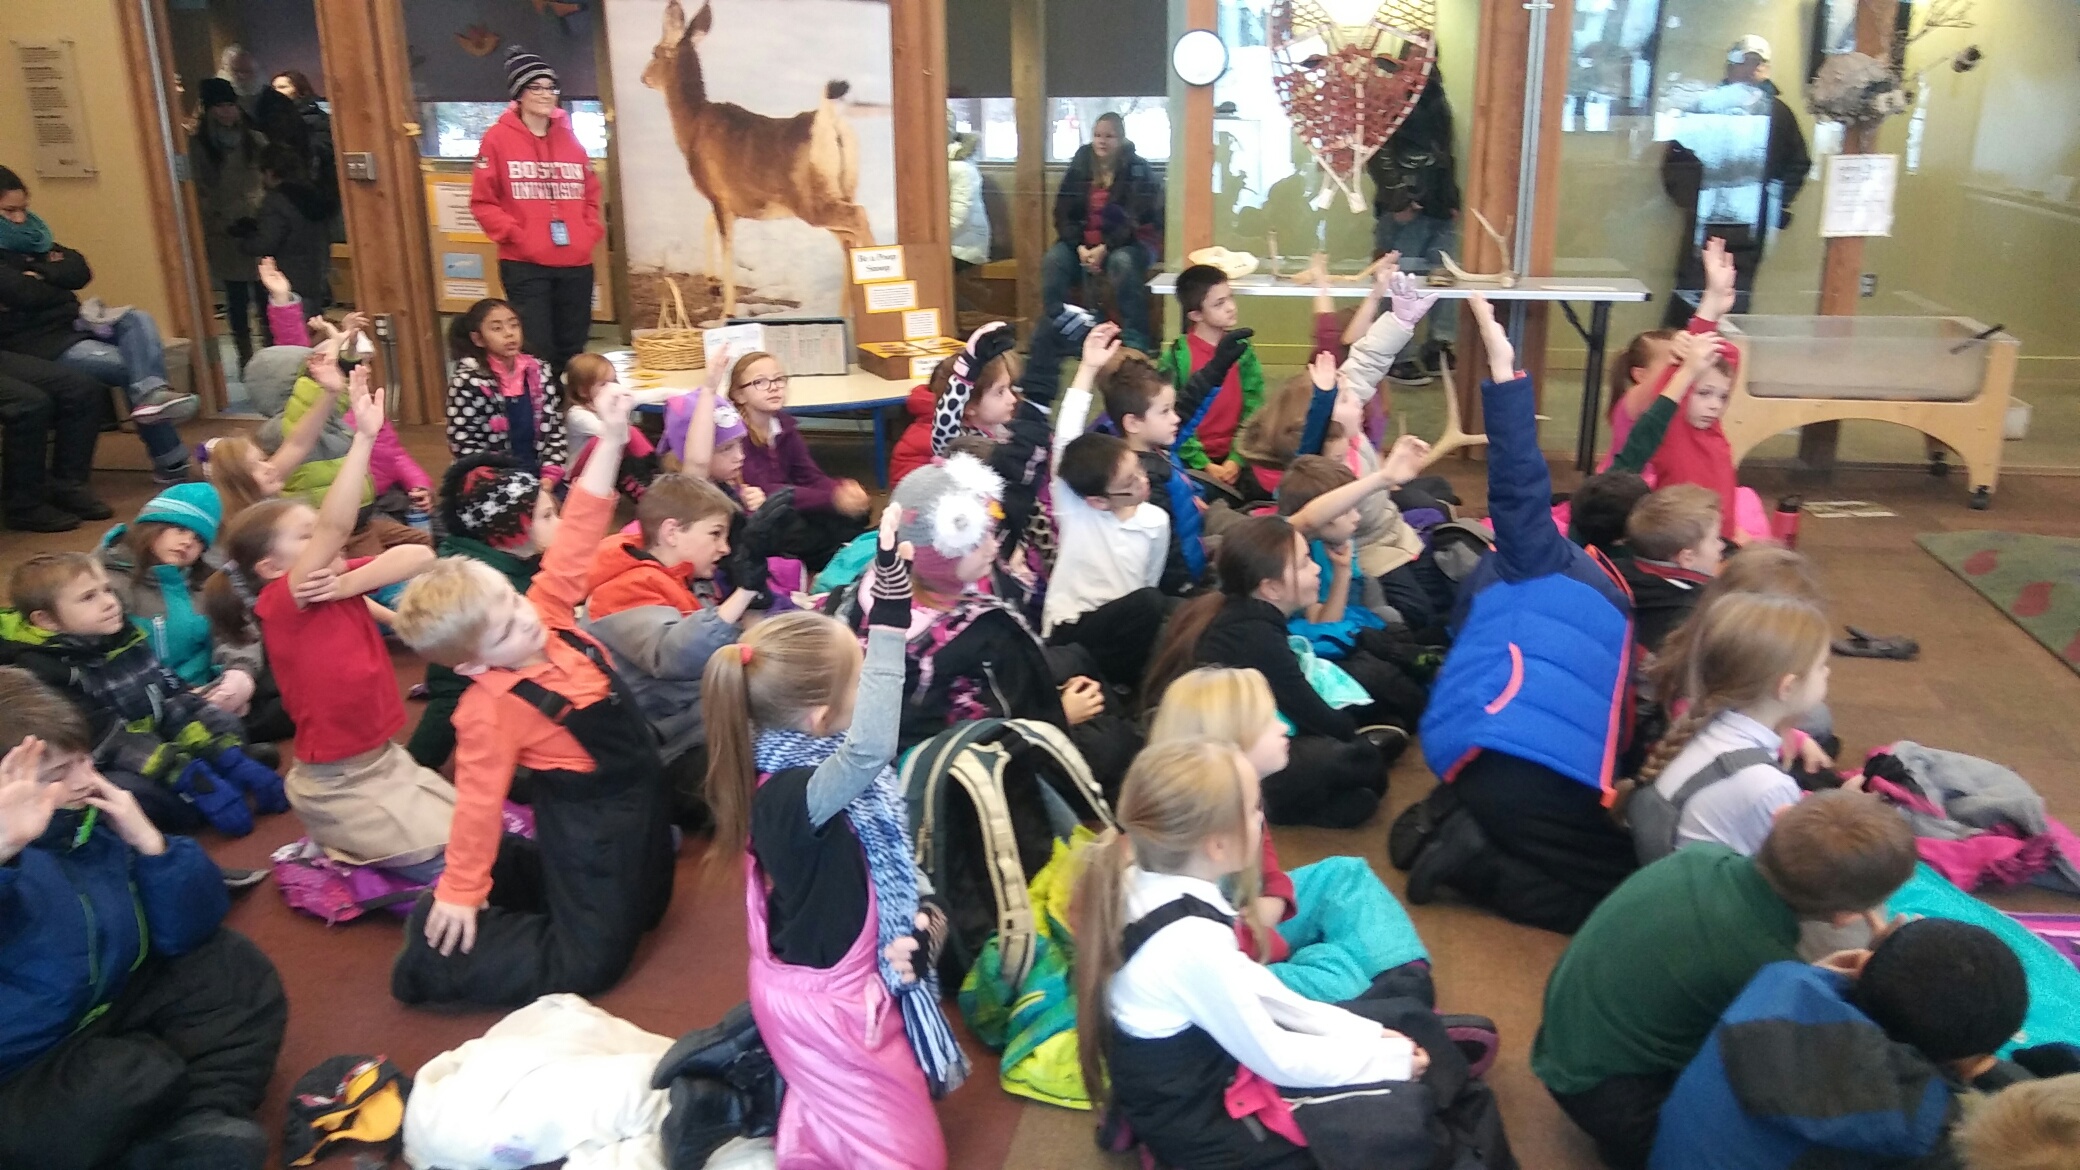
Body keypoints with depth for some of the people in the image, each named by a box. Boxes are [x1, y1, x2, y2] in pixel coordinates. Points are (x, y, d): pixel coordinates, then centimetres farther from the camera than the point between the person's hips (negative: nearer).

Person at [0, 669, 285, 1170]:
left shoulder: (96, 816, -4)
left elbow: (188, 932, -2)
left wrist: (148, 841, -15)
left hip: (105, 1010, 8)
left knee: (236, 970, 1)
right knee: (142, 1078, -31)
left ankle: (200, 1126, -12)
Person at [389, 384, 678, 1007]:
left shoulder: (546, 612, -9)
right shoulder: (492, 709, -26)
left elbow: (576, 538, -10)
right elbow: (480, 801, -21)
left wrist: (611, 438, -18)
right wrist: (460, 891, -15)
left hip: (637, 794, 8)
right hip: (589, 820, -8)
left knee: (644, 908, 26)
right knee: (588, 962, -4)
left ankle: (511, 871, 31)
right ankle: (429, 955, 6)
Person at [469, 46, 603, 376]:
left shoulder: (569, 138, 13)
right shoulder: (498, 138, -1)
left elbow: (591, 193, 19)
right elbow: (482, 202, -2)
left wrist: (591, 231, 3)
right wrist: (516, 235, -13)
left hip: (576, 264, 4)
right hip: (524, 266, -4)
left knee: (573, 353, 11)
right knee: (537, 354, -7)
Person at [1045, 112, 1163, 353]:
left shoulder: (1138, 170, -7)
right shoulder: (1080, 167, 5)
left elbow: (1137, 219, -16)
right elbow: (1063, 213, 2)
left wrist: (1105, 248, -27)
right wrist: (1080, 247, -15)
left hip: (1133, 241, -4)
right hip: (1084, 242, 4)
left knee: (1122, 262, -37)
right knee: (1053, 260, -23)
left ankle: (1136, 340, -30)